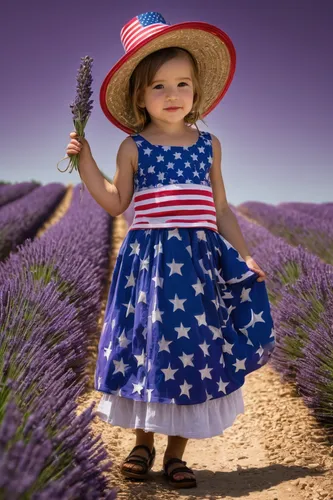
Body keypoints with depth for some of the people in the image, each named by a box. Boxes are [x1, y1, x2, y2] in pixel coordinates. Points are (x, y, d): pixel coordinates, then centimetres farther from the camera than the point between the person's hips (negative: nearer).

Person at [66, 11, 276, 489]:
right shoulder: (134, 147, 4)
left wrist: (243, 254, 10)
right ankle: (143, 443, 25)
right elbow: (115, 203, 4)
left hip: (199, 259, 2)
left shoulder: (208, 145, 9)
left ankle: (176, 453, 19)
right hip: (149, 259, -1)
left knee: (195, 350, 3)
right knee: (147, 347, 4)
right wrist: (85, 160, -4)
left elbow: (221, 208, 14)